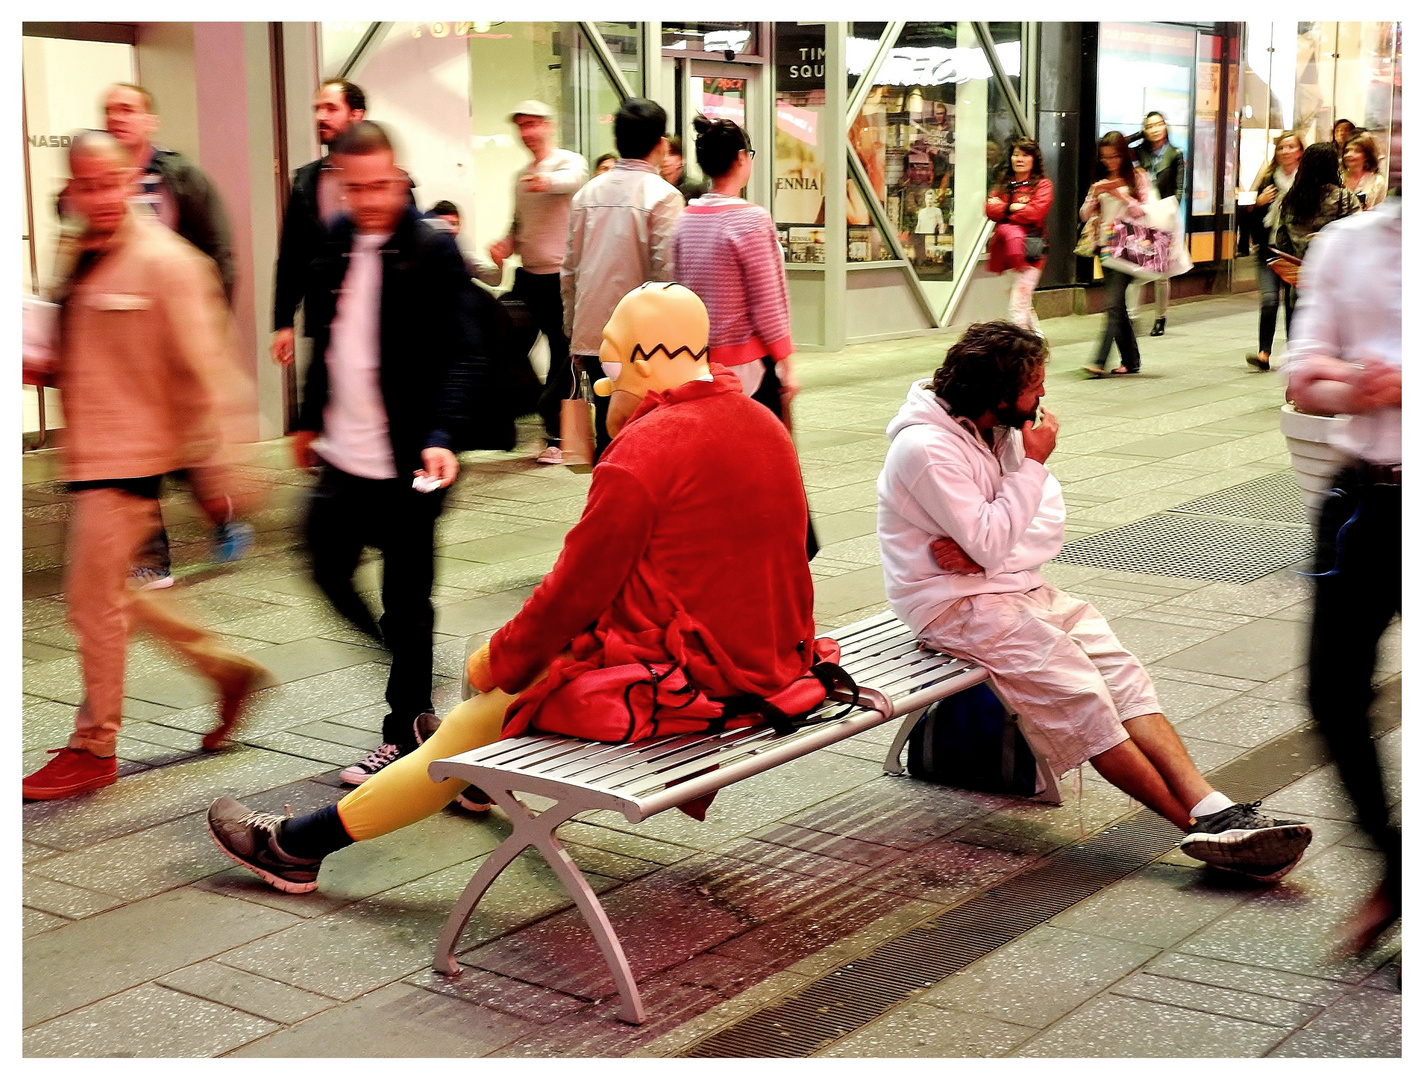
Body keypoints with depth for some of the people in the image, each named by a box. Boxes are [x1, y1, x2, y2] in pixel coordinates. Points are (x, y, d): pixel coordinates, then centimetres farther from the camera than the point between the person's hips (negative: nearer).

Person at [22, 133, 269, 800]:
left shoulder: (164, 262, -15)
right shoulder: (75, 257, 9)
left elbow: (203, 374, -14)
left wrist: (214, 474, -14)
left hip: (130, 457, -8)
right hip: (90, 455, 8)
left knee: (93, 601, -2)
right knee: (108, 594, 15)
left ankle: (93, 749, 13)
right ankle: (225, 667, 30)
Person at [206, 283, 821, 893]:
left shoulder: (647, 450, -19)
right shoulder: (760, 423, 8)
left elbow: (576, 591, -15)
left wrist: (499, 661, -1)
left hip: (678, 681, -9)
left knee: (474, 724, 5)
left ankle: (298, 845, 17)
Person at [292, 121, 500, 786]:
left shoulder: (432, 251, -12)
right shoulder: (337, 246, 8)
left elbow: (464, 356, -17)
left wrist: (442, 438, -30)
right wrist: (310, 419, 24)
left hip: (405, 464, -7)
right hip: (343, 456, 7)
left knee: (406, 601, 3)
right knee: (328, 567, 14)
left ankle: (405, 731, 17)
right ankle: (408, 660, 36)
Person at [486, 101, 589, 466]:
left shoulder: (570, 162, -6)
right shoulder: (521, 177, 16)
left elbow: (572, 180, -31)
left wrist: (547, 182, -54)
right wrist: (505, 245, 2)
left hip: (561, 275, -7)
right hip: (527, 275, 7)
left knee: (562, 352, 0)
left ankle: (555, 435, 10)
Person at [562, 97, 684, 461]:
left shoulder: (588, 193, 9)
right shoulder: (662, 195, -8)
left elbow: (569, 271, 12)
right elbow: (666, 274, -14)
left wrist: (573, 334, 19)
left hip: (591, 336, 5)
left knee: (607, 433, 11)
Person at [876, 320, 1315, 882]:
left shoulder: (1002, 429, 8)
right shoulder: (925, 447, -18)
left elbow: (1050, 527, 3)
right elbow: (992, 545, -24)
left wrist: (984, 553, -16)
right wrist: (1032, 464, -18)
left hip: (1017, 585, 8)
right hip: (955, 605, -8)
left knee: (1122, 672, -12)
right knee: (1080, 697, -21)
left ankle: (1214, 810, -23)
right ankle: (1200, 824, -18)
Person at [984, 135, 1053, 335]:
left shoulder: (1042, 184, -1)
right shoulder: (1004, 183, 15)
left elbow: (1035, 213, -16)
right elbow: (990, 208, 2)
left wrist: (1004, 209, -7)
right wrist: (1014, 207, -13)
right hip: (1008, 248, 6)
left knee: (1018, 305, -15)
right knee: (1023, 302, 16)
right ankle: (1036, 335, 33)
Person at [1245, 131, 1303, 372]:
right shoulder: (1268, 179, 8)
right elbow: (1255, 218, 11)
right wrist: (1259, 203, -7)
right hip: (1269, 249, 1)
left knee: (1293, 302, 4)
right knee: (1269, 300, -12)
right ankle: (1264, 354, -13)